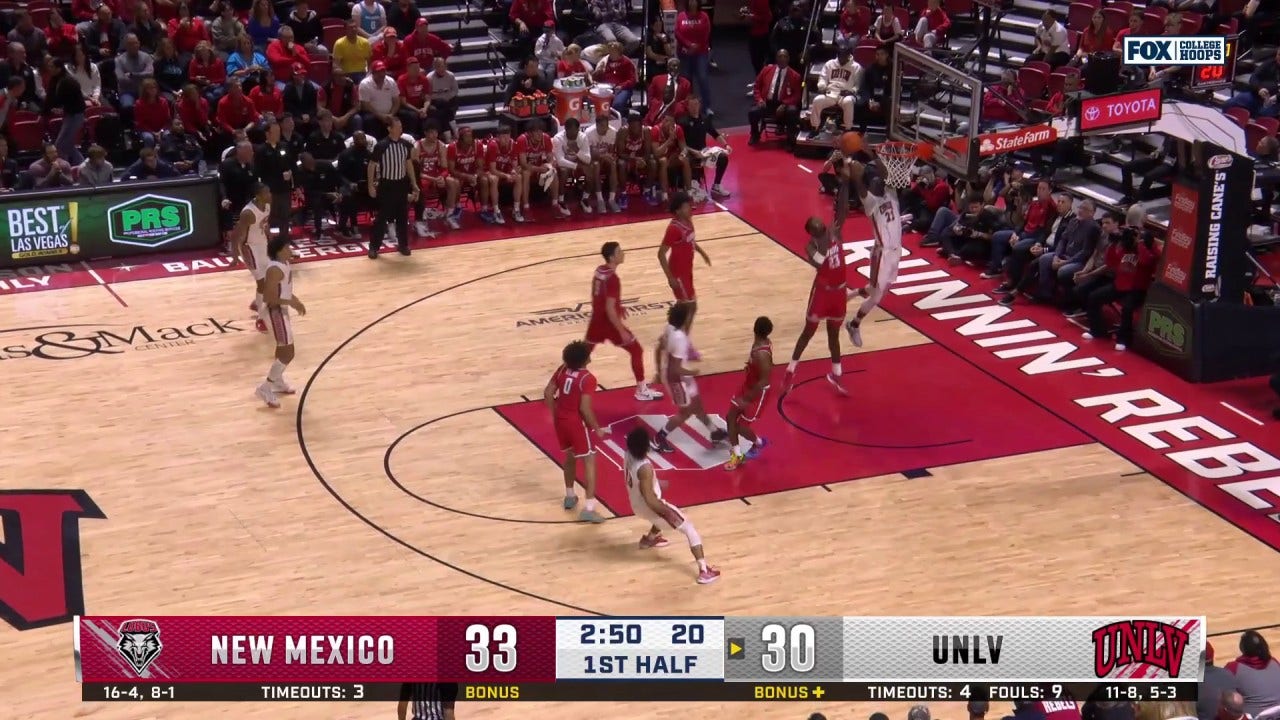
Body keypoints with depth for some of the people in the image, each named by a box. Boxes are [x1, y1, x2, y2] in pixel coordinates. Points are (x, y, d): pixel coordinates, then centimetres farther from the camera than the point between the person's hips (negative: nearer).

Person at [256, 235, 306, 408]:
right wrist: (291, 302, -23)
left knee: (283, 348, 25)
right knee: (287, 353, -6)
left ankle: (278, 382, 42)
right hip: (276, 313, -10)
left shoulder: (283, 264, 4)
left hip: (280, 310, 10)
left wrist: (293, 299, 9)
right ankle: (265, 388, 1)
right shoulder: (276, 270, -27)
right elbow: (268, 298, -28)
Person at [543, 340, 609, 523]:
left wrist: (555, 413, 15)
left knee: (570, 455, 27)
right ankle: (589, 508, -9)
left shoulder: (562, 370, 0)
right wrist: (597, 428, -12)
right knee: (589, 461, -1)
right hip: (577, 422, -7)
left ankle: (570, 496, 40)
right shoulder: (587, 379, -20)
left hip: (561, 420, 7)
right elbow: (584, 408, -24)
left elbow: (548, 393, 3)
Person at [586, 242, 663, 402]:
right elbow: (609, 310, -27)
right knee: (636, 350, 7)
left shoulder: (599, 271, 2)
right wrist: (622, 331, -22)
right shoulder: (612, 278, -25)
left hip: (597, 320, 8)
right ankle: (641, 390, 11)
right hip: (609, 322, -8)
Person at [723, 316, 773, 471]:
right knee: (731, 417, 10)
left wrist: (747, 400, -24)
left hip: (757, 392, -9)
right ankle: (737, 455, 20)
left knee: (741, 426, 3)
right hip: (748, 386, 9)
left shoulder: (761, 354, -34)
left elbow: (763, 381, -30)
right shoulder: (762, 342, -6)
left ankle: (758, 443, 33)